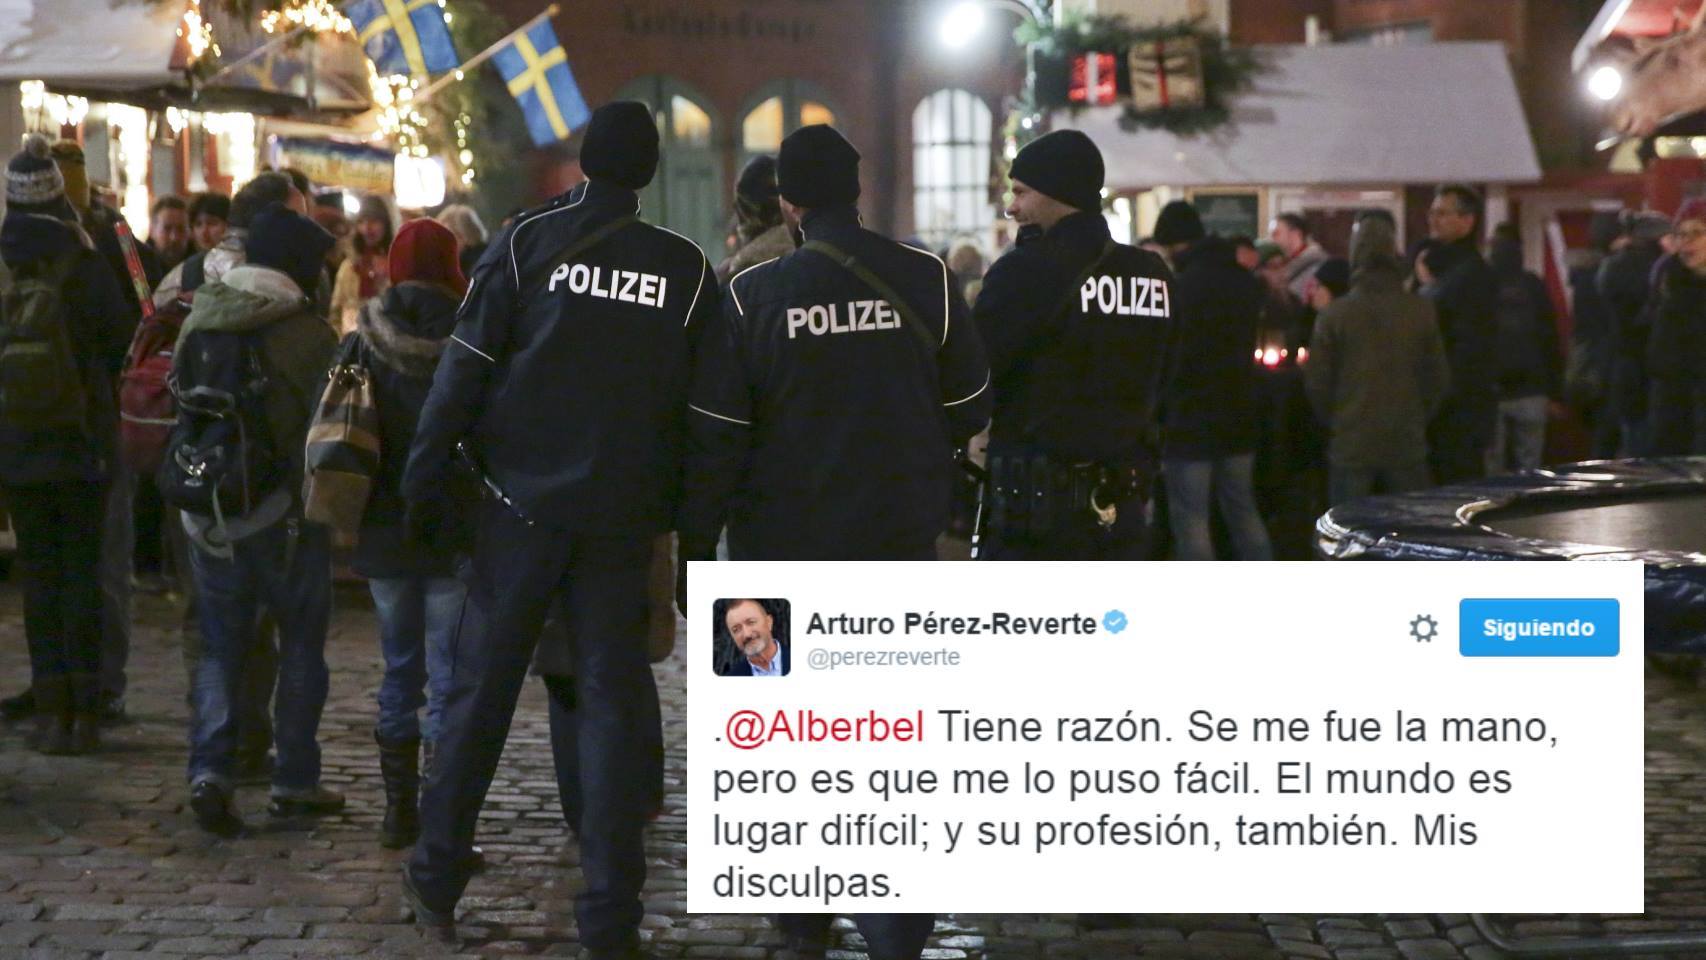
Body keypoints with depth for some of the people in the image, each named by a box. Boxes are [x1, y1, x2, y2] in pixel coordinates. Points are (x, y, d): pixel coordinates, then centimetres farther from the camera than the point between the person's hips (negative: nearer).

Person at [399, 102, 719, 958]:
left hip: (522, 502, -1)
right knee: (610, 698, 4)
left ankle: (435, 885, 16)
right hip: (625, 517, 1)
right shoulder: (687, 269, 2)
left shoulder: (529, 241, -2)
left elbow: (463, 370, -6)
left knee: (479, 691, 9)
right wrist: (684, 514, 10)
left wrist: (425, 486, -3)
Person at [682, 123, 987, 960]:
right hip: (900, 544, 1)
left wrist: (697, 539, 3)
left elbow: (715, 435, -7)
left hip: (783, 546, -1)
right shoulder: (926, 281, -5)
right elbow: (970, 409, 4)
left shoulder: (752, 294, -9)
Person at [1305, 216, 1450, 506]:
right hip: (1407, 444, 1)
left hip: (1350, 447, -1)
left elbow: (1316, 381, -1)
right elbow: (1439, 376, 4)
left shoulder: (1334, 314, -8)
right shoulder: (1422, 310, -3)